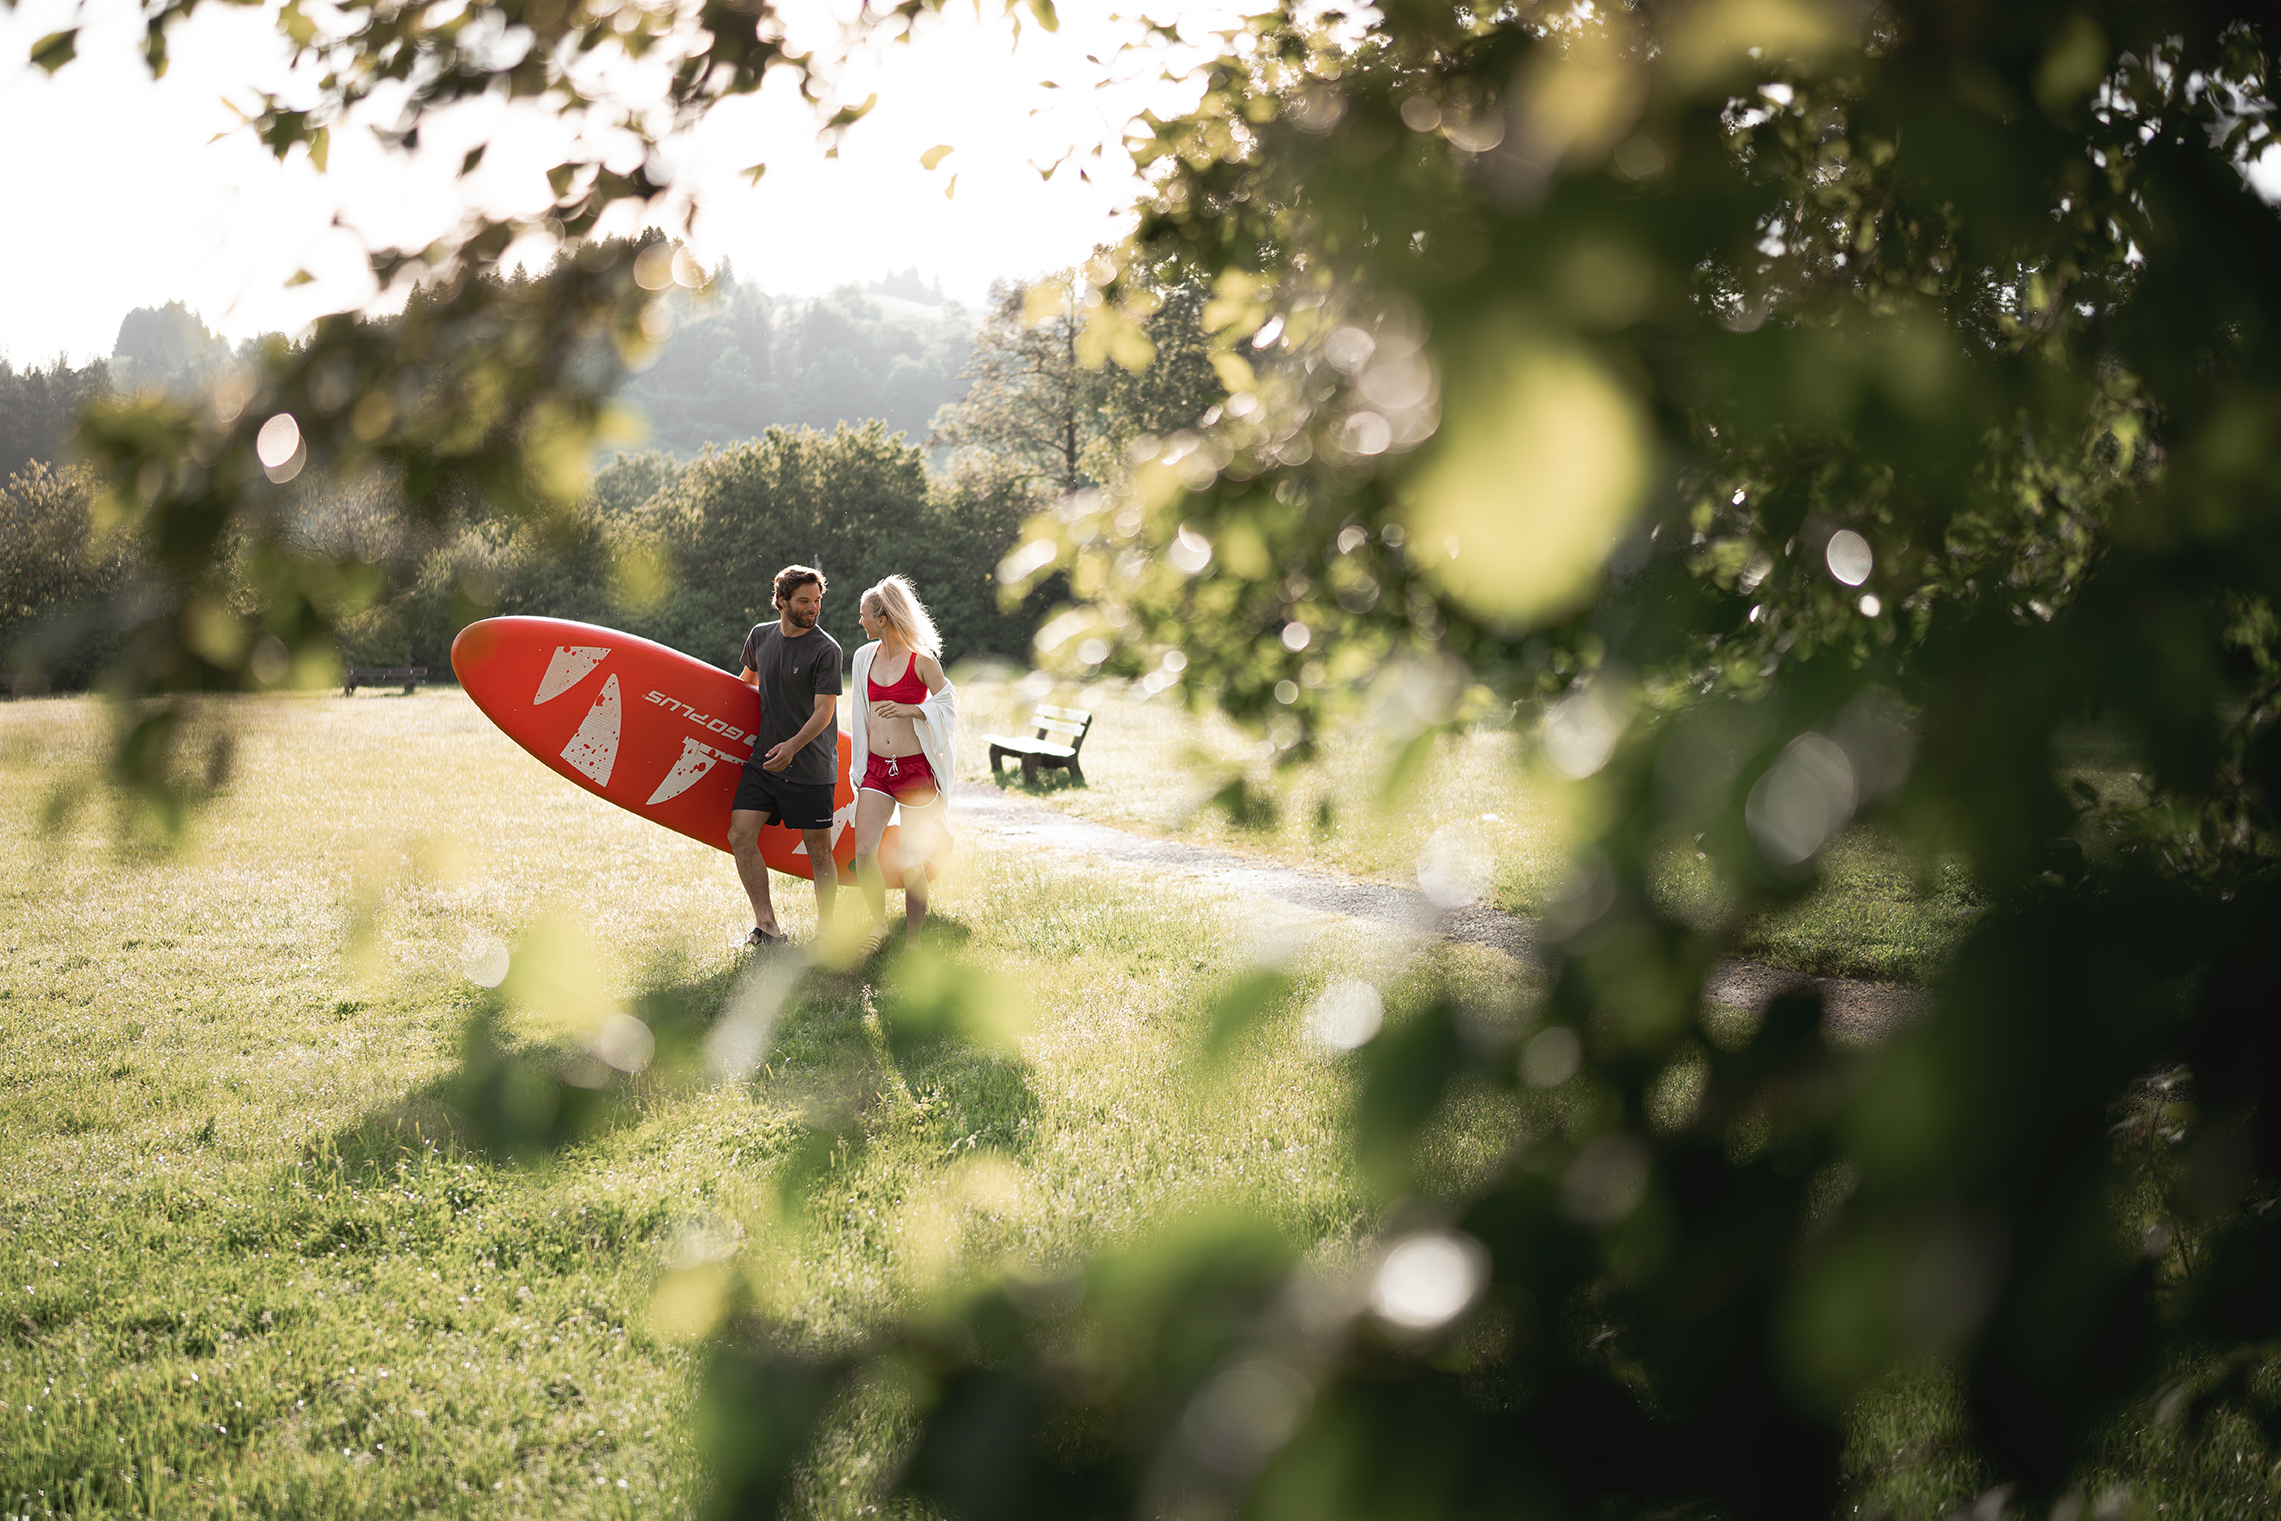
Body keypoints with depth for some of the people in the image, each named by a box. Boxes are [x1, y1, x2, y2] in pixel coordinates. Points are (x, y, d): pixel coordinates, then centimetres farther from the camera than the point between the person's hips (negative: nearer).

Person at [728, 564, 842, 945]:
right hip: (763, 759, 5)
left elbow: (824, 711, -14)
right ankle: (767, 925, -2)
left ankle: (826, 927, 17)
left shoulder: (826, 650, -9)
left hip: (811, 767, -4)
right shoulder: (760, 636, 6)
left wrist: (792, 746, -28)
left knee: (818, 848, 1)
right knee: (740, 835, -7)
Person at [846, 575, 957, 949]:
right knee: (863, 852, -10)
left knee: (913, 860, 2)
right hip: (877, 768, 4)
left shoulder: (922, 660, -7)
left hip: (916, 767, -4)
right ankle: (880, 926, 10)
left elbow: (947, 704, -2)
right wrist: (861, 759, 21)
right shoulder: (864, 657, 8)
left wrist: (909, 710, -18)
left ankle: (912, 940, 15)